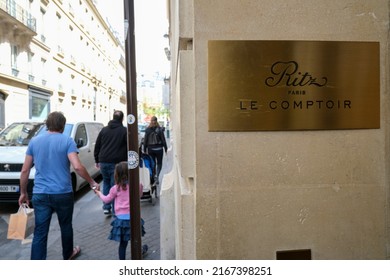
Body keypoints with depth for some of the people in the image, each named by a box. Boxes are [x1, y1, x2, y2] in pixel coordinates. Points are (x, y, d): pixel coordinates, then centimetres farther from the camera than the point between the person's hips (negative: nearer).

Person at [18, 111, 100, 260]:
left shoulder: (34, 141, 5)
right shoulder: (67, 141, -6)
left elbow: (25, 171, 6)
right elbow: (77, 167, -18)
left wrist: (23, 193, 16)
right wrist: (92, 182, -5)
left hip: (40, 194, 2)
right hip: (63, 193, -2)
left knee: (40, 233, 4)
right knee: (66, 226, 20)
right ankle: (68, 254, 41)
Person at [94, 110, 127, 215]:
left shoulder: (104, 130, 10)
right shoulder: (124, 131, -2)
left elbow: (97, 146, 14)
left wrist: (97, 160, 20)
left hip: (103, 162, 4)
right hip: (116, 163, -4)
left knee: (106, 183, 19)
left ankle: (106, 207, 16)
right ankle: (115, 210, 6)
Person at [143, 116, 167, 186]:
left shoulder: (147, 130, -1)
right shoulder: (159, 129, -9)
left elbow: (145, 140, 1)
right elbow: (163, 139, -7)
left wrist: (145, 150, 7)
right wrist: (165, 148, 1)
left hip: (150, 149, 2)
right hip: (158, 148, -2)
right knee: (159, 163, 9)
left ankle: (154, 178, 17)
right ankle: (157, 176, -12)